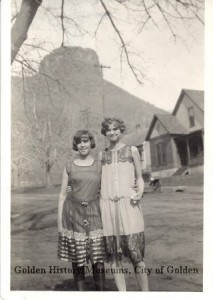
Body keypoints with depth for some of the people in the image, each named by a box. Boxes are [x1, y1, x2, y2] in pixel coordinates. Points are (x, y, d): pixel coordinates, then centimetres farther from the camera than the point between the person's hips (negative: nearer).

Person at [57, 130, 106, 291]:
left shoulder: (100, 166, 5)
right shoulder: (69, 167, 5)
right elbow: (63, 194, 7)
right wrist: (60, 220, 2)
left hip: (94, 213, 0)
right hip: (73, 213, 1)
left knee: (98, 259, -1)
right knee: (77, 259, 6)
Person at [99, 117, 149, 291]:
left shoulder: (132, 150, 8)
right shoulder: (101, 155, 13)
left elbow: (139, 177, 10)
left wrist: (140, 193, -9)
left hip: (128, 204, -2)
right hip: (107, 206, 3)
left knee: (135, 252, -6)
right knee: (114, 254, 4)